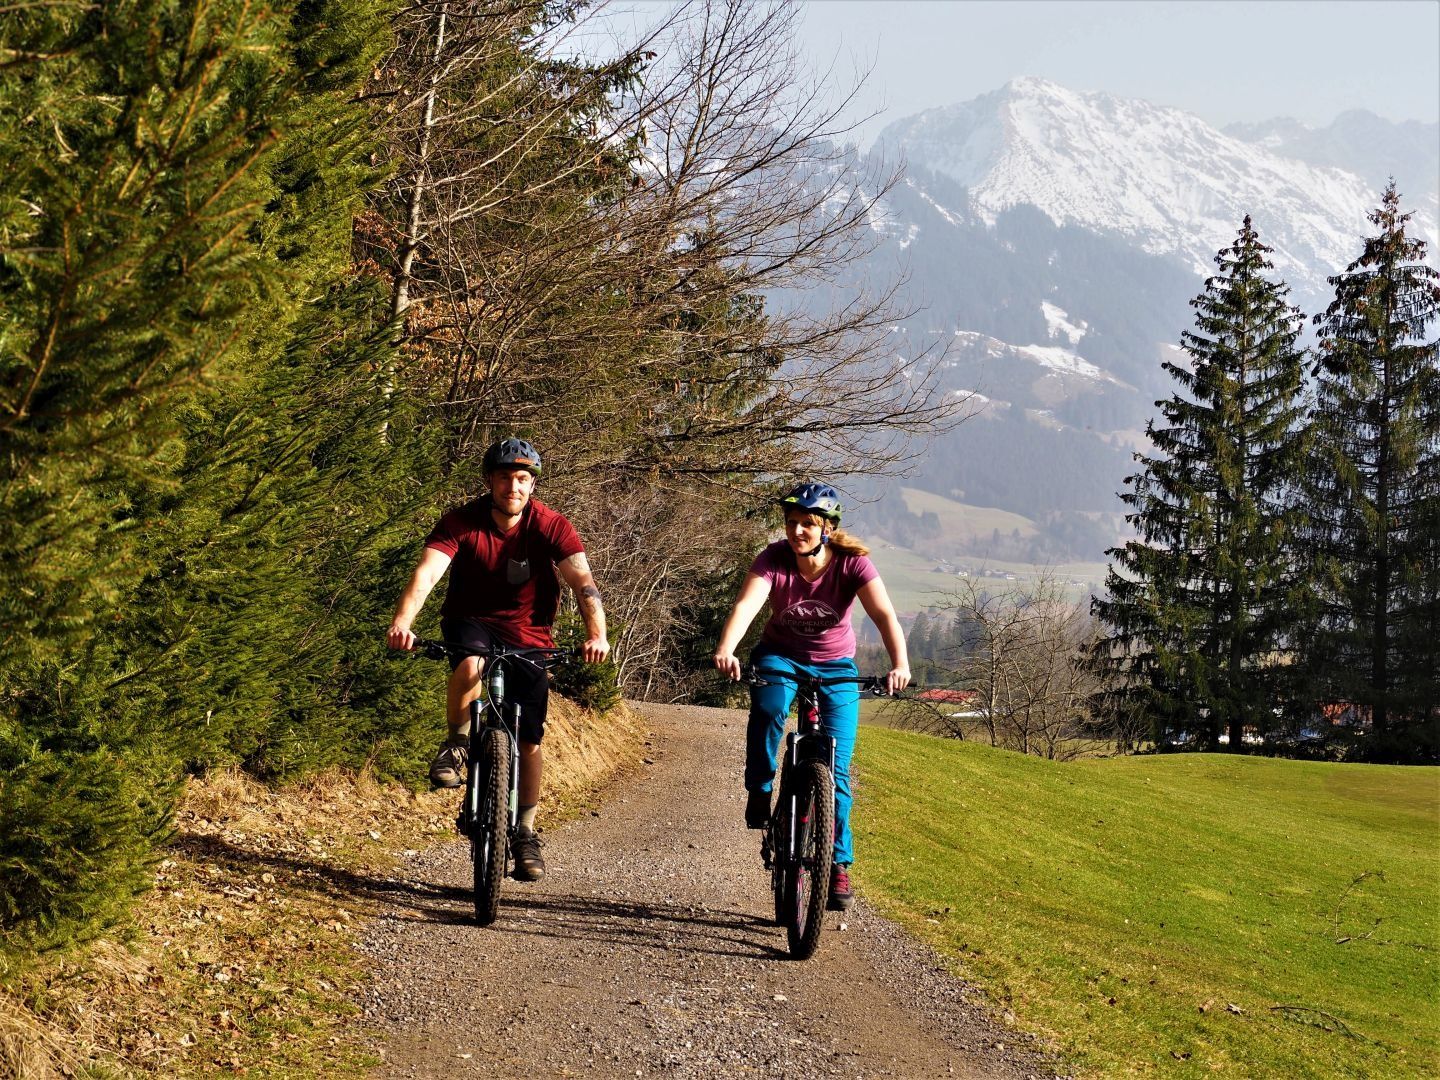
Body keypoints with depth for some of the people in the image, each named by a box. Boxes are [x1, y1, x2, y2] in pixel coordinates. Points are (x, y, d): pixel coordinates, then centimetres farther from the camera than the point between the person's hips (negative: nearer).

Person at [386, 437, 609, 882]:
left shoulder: (551, 526, -17)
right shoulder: (462, 522, -19)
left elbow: (583, 582, -27)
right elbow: (426, 573, -31)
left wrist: (596, 634, -46)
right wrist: (401, 623, -49)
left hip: (527, 632, 1)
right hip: (471, 621, -1)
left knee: (529, 738, -2)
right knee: (470, 664, -38)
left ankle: (525, 833, 16)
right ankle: (456, 744, -12)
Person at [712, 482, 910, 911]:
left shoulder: (853, 563, -21)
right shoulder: (774, 558, -21)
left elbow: (884, 615, -34)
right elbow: (746, 605, -36)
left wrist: (899, 664, -52)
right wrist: (726, 650, -56)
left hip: (835, 666, 0)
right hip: (780, 656, 0)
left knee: (836, 770, -7)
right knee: (768, 709, -35)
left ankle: (838, 865, 5)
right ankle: (760, 793, -13)